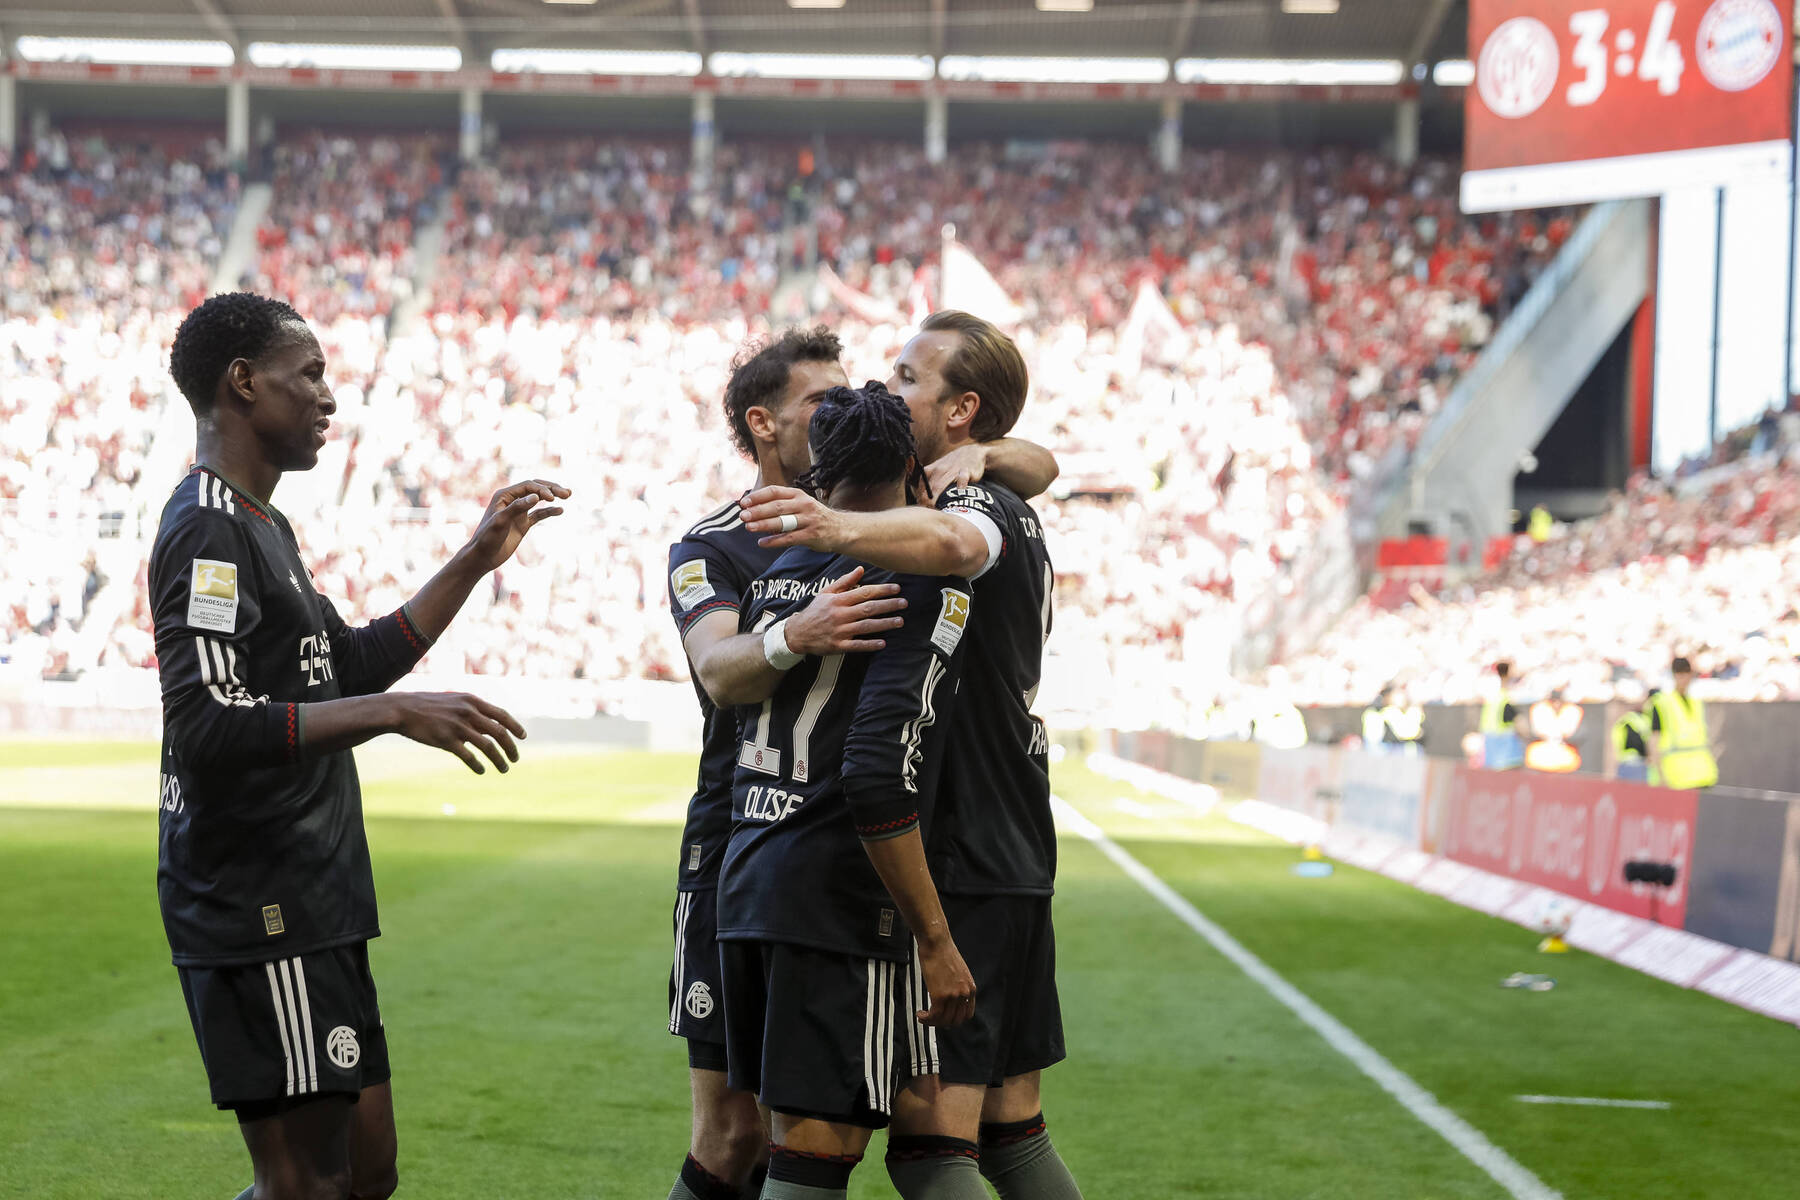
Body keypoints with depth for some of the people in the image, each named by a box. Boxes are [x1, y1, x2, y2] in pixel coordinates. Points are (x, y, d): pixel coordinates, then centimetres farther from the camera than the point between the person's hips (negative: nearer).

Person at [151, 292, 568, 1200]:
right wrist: (395, 713, -26)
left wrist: (476, 562, 25)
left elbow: (354, 668, 29)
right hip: (259, 912, -10)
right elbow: (205, 729, -25)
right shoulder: (208, 530, -14)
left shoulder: (259, 527, 19)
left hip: (312, 911, 10)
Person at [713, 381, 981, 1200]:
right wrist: (936, 941, -14)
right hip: (841, 898, -7)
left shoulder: (776, 573, 12)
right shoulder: (927, 584, -10)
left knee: (784, 1131, 15)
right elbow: (880, 775, -19)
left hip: (744, 883, 7)